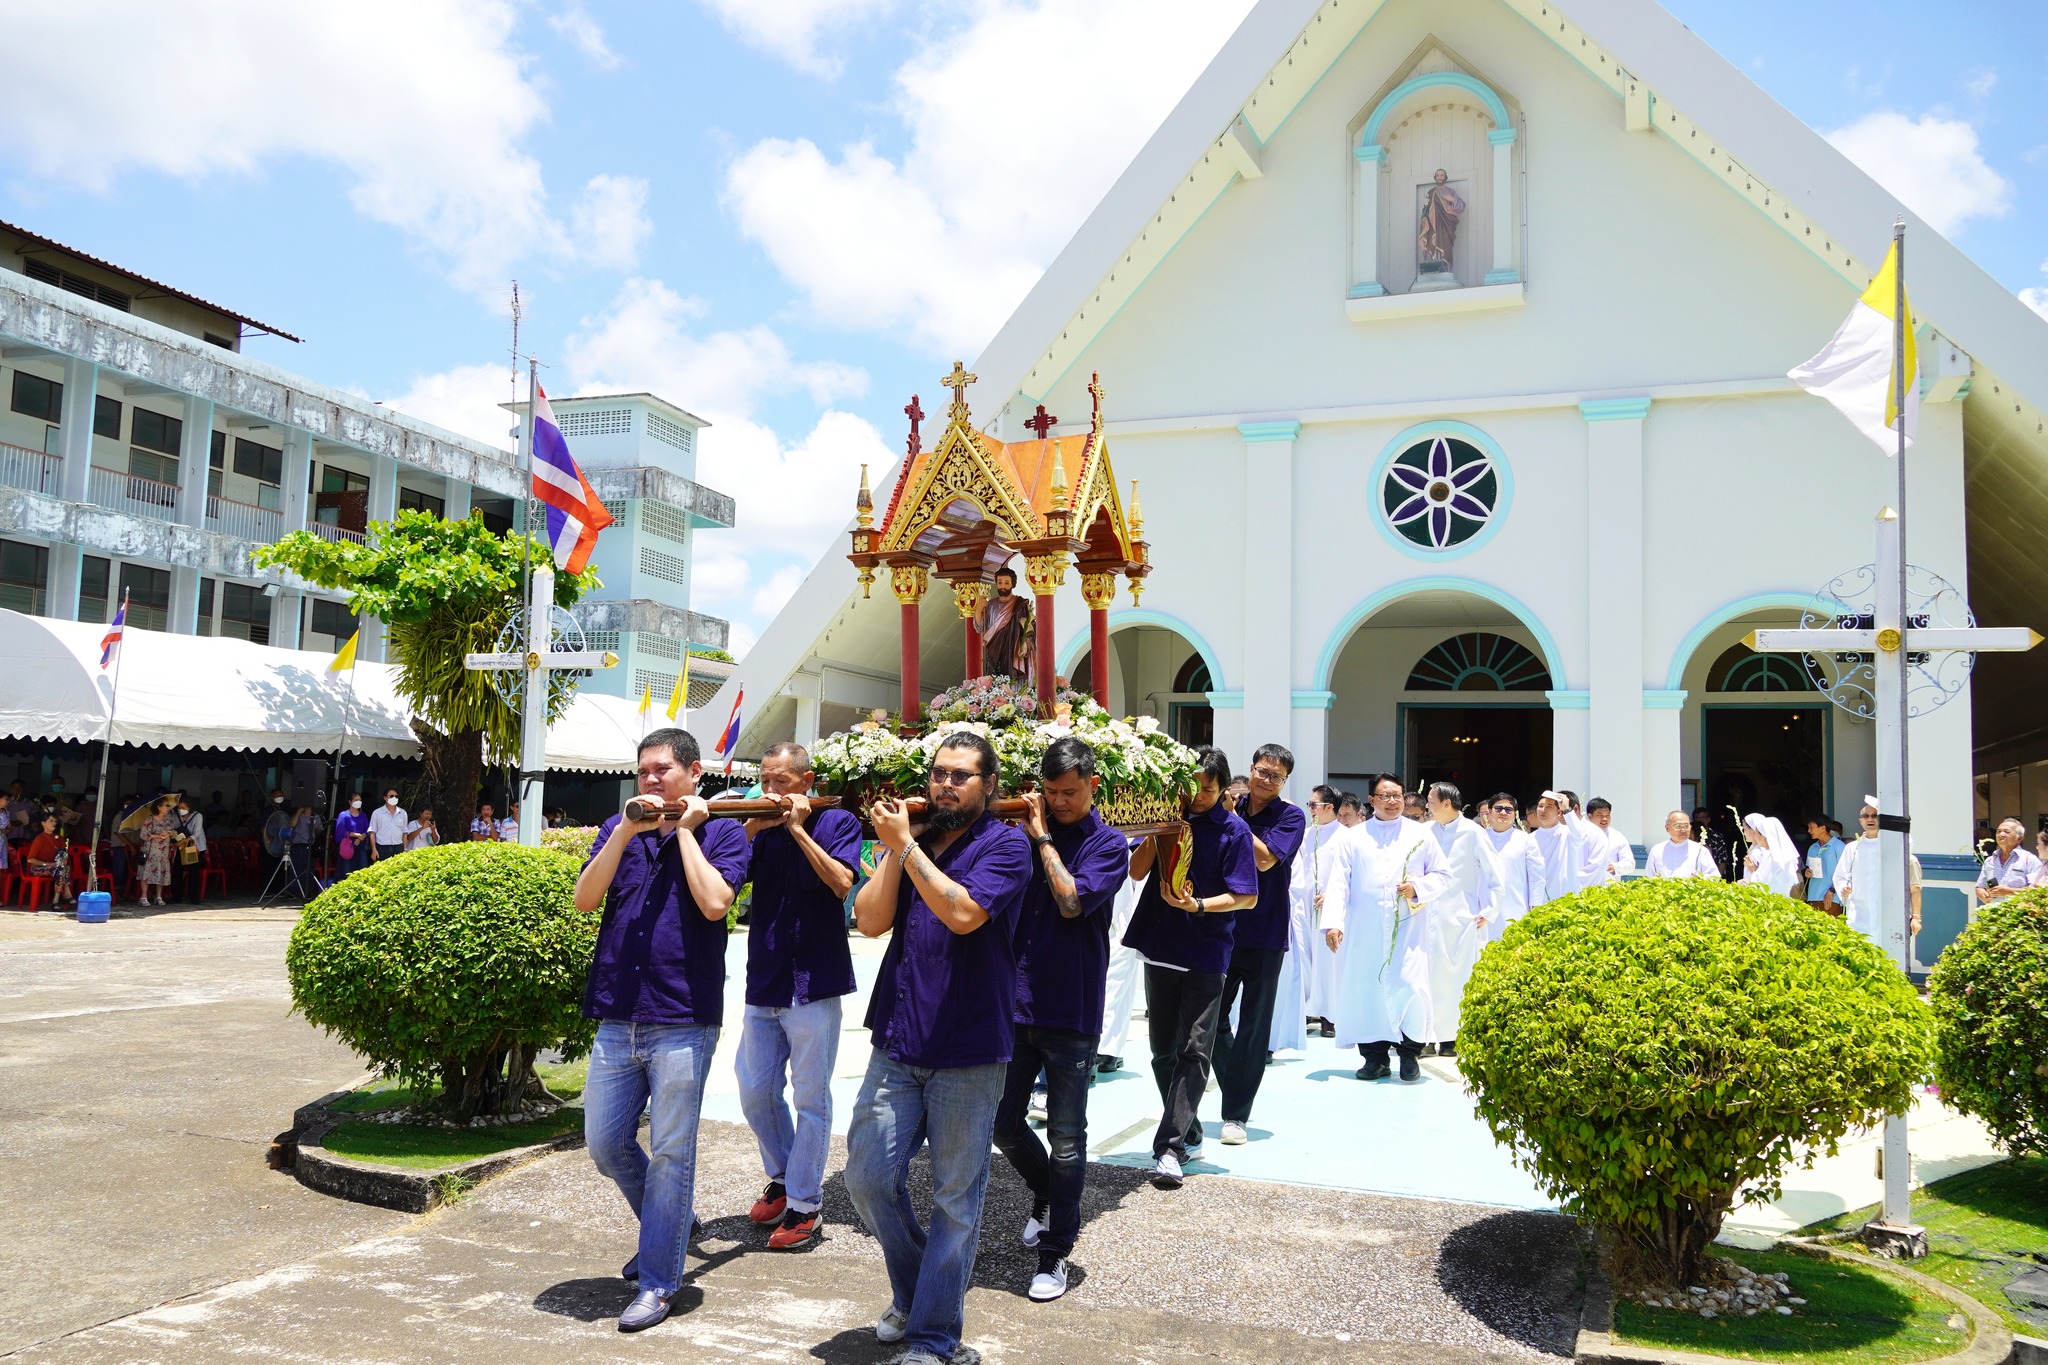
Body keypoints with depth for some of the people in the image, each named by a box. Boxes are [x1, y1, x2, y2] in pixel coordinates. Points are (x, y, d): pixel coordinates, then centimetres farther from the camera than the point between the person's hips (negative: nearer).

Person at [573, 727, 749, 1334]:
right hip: (617, 1017, 5)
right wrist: (628, 831, -10)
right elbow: (584, 899, -2)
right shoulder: (618, 827, 11)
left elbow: (714, 902, -17)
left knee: (670, 1152, 3)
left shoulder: (721, 831, -1)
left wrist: (685, 829, -9)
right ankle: (669, 1222, 36)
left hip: (683, 1019, -5)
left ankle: (658, 1280, 16)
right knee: (605, 1146, 12)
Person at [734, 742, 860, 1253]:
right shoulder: (762, 827, 8)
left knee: (810, 1098, 3)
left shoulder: (837, 822, -1)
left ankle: (804, 1202, 15)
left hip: (813, 981, -5)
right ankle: (782, 1178, 32)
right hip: (763, 981, 5)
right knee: (755, 1091, 11)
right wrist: (751, 829, -17)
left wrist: (798, 828, -17)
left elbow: (841, 883, -18)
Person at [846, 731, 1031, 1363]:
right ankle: (913, 1292, 32)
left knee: (955, 1201, 4)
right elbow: (870, 921, 1)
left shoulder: (1005, 844, -6)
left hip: (969, 1055, -5)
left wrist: (907, 845, -17)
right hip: (897, 1044, 5)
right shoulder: (911, 841, 10)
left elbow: (962, 912, -22)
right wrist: (892, 849, -7)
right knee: (868, 1177, 7)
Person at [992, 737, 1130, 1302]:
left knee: (1066, 1138, 3)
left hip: (1071, 1012, -3)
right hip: (1014, 1001, 4)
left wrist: (1042, 837, -12)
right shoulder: (1021, 833, 6)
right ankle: (1045, 1193, 39)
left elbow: (1072, 901, -19)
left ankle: (1055, 1252, 16)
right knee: (1003, 1123, 12)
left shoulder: (1107, 845, -3)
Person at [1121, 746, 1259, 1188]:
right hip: (1160, 947, 4)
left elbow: (1247, 897, -7)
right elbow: (1137, 870, 2)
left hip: (1205, 955, -4)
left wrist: (1197, 905, -19)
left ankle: (1170, 1148, -4)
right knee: (1164, 1051, 11)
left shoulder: (1233, 830, -5)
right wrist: (1159, 831, -11)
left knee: (1193, 1052, -5)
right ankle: (1189, 1136, 25)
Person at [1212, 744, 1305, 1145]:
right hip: (1221, 929, 4)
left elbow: (1264, 859, -17)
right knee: (1211, 1020, 7)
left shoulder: (1290, 816, -4)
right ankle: (1234, 1093, 28)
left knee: (1253, 1028, 1)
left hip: (1264, 935, -3)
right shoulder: (1230, 808, 7)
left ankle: (1236, 1114, 10)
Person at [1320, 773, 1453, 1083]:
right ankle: (1374, 1057, 11)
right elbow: (1337, 883, 1)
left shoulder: (1420, 835, 11)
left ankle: (1409, 1054, 7)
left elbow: (1443, 875, 13)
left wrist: (1417, 887, -8)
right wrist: (1332, 922, -11)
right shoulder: (1353, 838, 9)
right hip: (1364, 932, 1)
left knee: (1411, 988, -10)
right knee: (1365, 990, 0)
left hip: (1408, 928, -1)